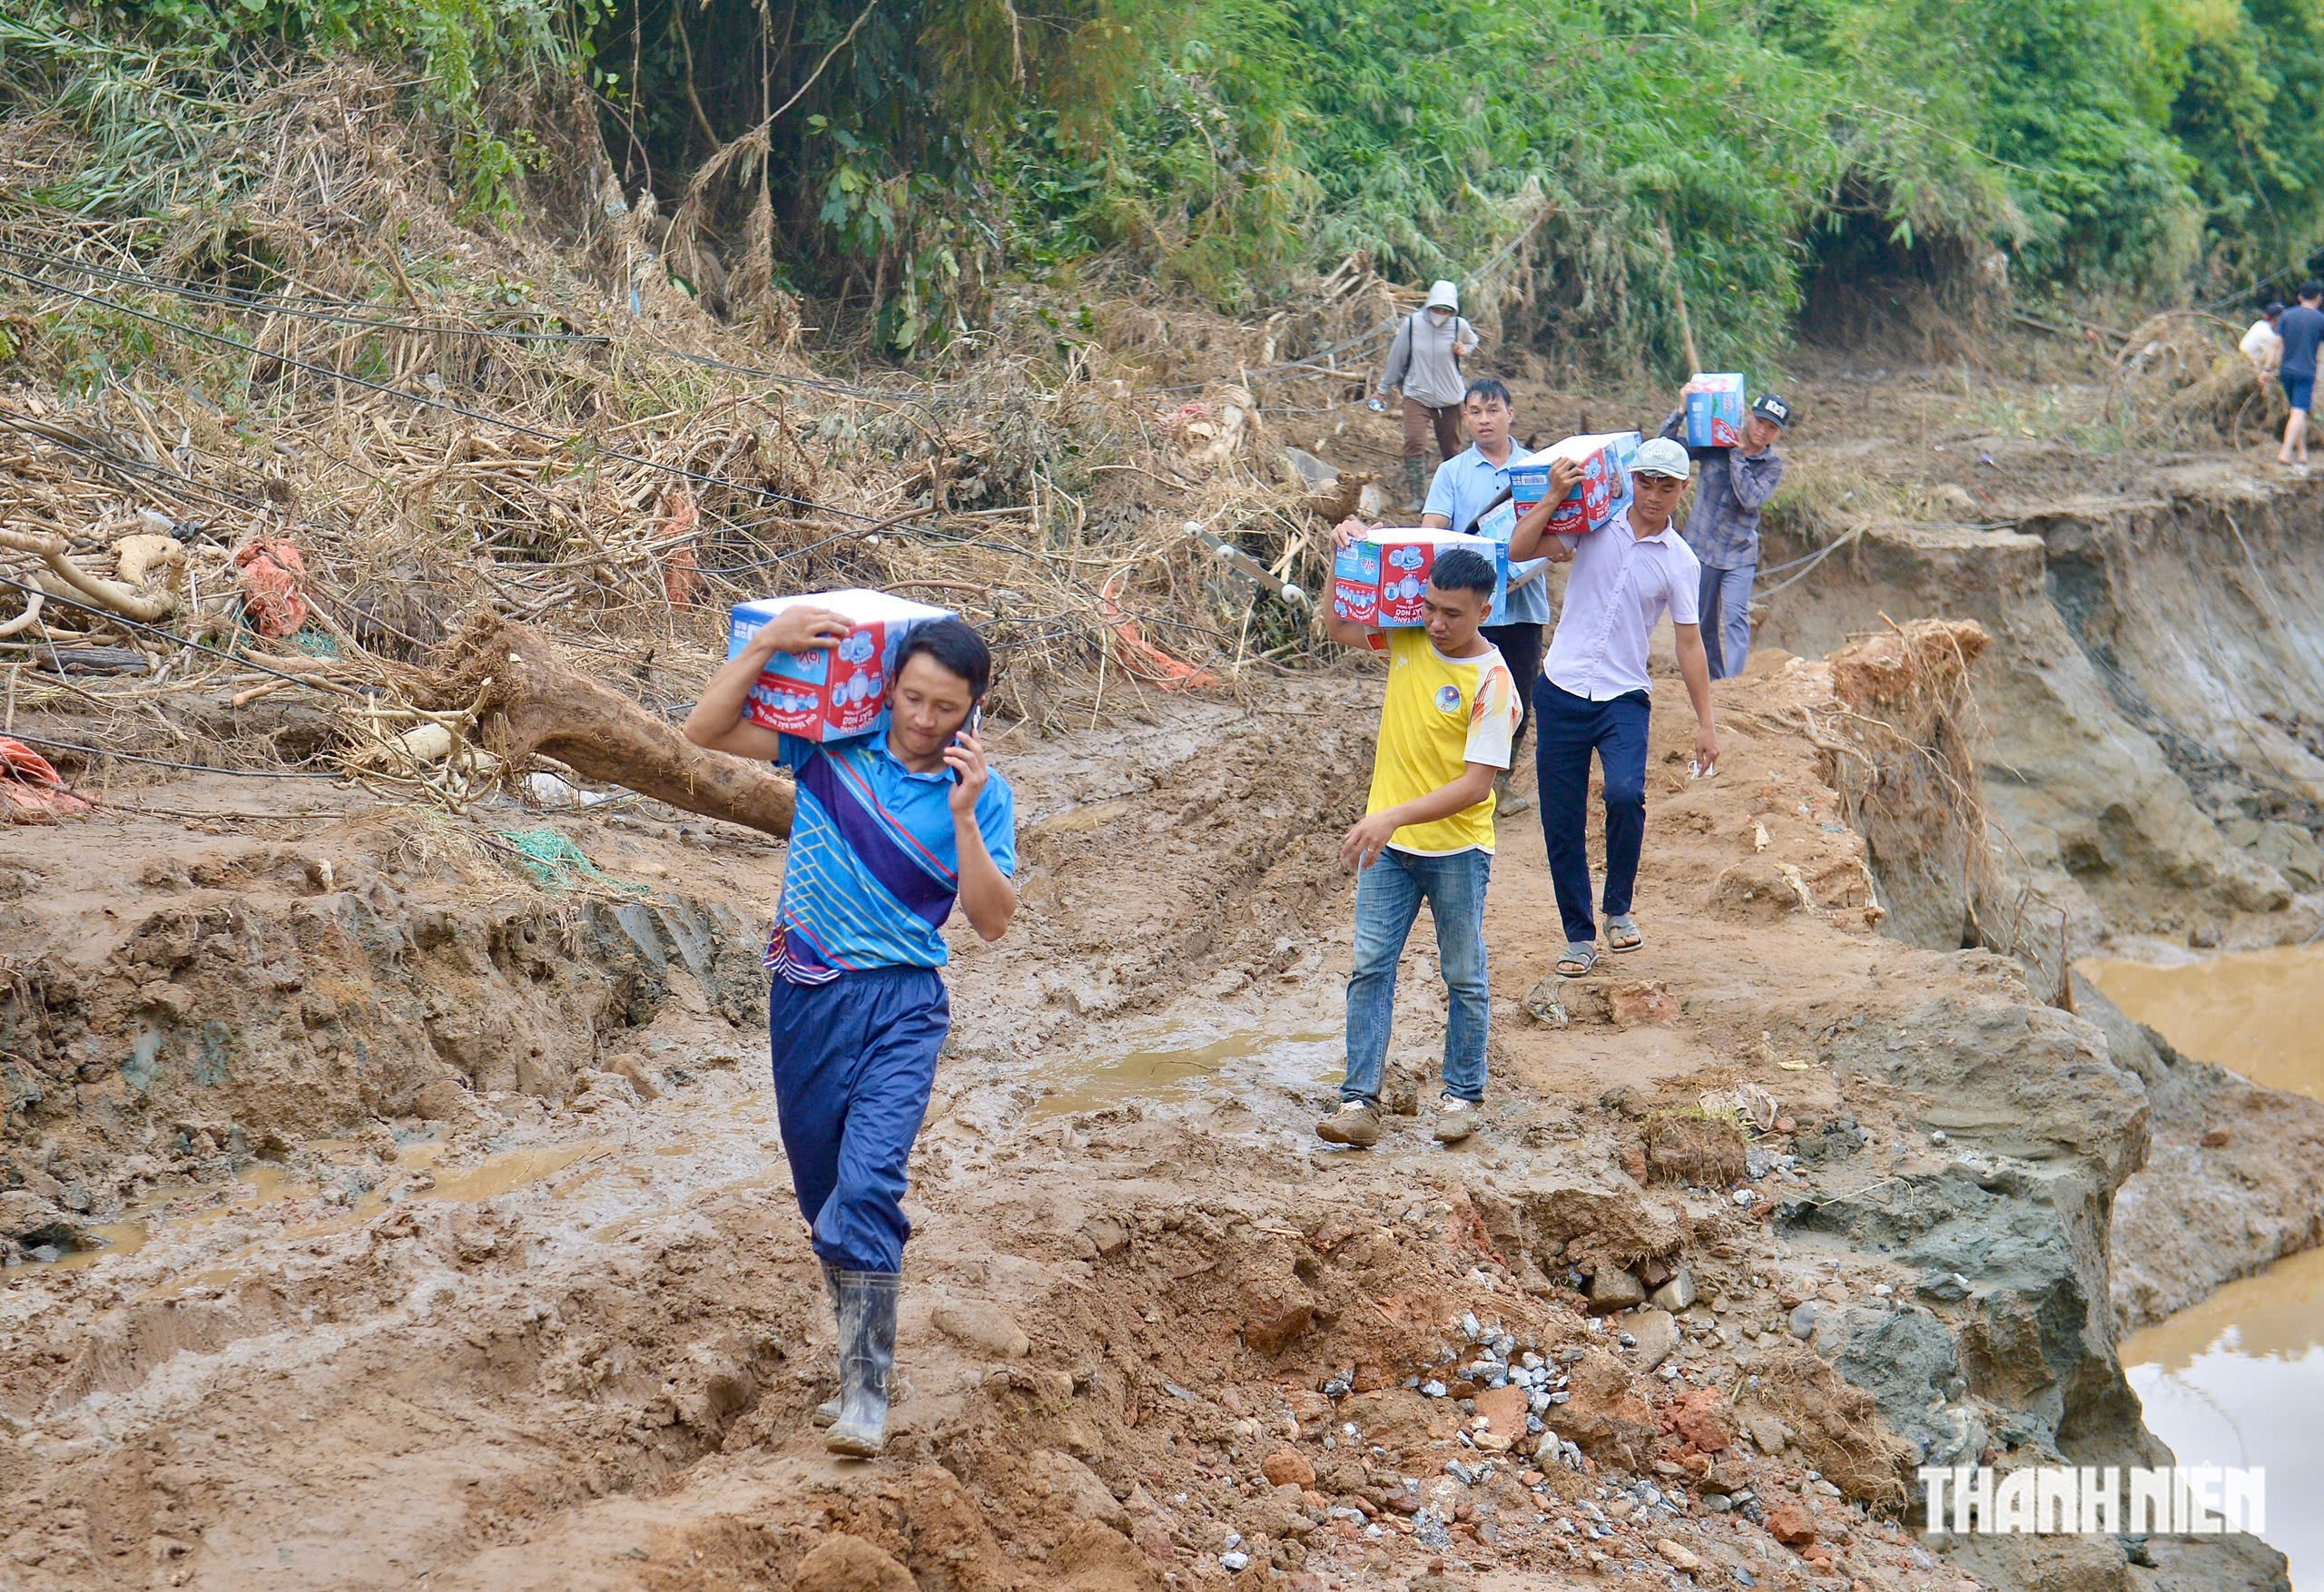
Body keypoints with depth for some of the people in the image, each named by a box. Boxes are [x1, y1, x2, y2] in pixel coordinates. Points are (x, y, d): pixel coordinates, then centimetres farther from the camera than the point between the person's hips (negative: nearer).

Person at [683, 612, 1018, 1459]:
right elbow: (704, 730, -4)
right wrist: (767, 644, -15)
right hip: (807, 996, 3)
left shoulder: (980, 792, -4)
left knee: (869, 1183, -18)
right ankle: (862, 1343, 30)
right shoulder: (830, 741, -1)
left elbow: (992, 921, -9)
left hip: (901, 1005, -3)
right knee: (821, 1188, 12)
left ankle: (865, 1387, -13)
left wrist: (962, 817, -21)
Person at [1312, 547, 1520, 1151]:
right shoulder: (1408, 638, -1)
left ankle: (1462, 1095, 23)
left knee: (1464, 979, 9)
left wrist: (1393, 816, -28)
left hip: (1457, 850, -5)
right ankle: (1360, 1101, 1)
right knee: (1370, 968, 0)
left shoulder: (1492, 683, -18)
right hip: (1388, 846, 5)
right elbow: (1337, 627, 16)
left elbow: (1475, 786, -22)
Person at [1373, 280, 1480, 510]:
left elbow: (1472, 343, 21)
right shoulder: (1412, 324, -8)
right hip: (1417, 395, -2)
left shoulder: (1460, 326, -4)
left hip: (1450, 397, 2)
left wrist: (1463, 351, -5)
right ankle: (1414, 496, -15)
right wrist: (1383, 389, 14)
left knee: (1451, 448, 7)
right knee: (1414, 442, -19)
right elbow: (1397, 357, 6)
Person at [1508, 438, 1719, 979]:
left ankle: (1618, 910, -2)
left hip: (1624, 698, -1)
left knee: (1626, 795, -25)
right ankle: (1579, 935, 16)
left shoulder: (1681, 562, 3)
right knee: (1561, 823, 2)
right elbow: (1518, 550, -3)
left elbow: (1689, 643, 5)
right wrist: (1555, 497, -10)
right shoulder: (1593, 527, 3)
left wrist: (1706, 723, 3)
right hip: (1561, 692, 1)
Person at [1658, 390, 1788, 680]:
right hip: (1701, 549, 1)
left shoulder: (1773, 465, -1)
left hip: (1740, 554, -1)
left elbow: (1751, 499, -18)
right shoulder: (1713, 445, -1)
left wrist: (1737, 455, -18)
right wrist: (1681, 412, -17)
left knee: (1736, 618, -17)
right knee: (1703, 625, 10)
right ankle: (1711, 683, 25)